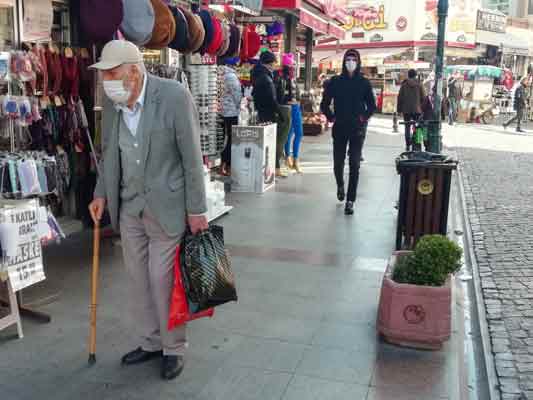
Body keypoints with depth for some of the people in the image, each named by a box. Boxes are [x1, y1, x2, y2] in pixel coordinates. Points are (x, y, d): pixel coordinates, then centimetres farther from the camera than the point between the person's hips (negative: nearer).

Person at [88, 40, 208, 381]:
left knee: (163, 280, 2)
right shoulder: (112, 100, 0)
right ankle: (151, 342, 33)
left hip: (166, 206, -6)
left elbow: (192, 156, -14)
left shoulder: (175, 95, -17)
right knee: (139, 279, 15)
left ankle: (174, 349, 22)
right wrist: (102, 194, 7)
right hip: (129, 206, 6)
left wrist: (197, 209, -13)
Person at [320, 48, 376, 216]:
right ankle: (340, 185, 39)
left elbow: (372, 105, 9)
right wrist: (331, 117, -1)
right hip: (339, 128, 1)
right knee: (338, 162, 6)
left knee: (354, 165, -4)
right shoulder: (335, 81, 2)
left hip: (357, 129, -1)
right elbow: (325, 104, 8)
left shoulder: (364, 82, 2)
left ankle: (350, 201, -1)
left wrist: (364, 118, -3)